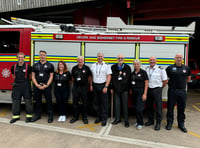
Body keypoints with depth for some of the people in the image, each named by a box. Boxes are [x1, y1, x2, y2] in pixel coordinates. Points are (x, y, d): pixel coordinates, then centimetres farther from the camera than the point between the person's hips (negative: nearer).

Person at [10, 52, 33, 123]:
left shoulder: (28, 67, -5)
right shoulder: (14, 67, 5)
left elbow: (30, 75, 7)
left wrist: (27, 81, 7)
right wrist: (16, 81, 16)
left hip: (26, 86, -3)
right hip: (16, 86, 3)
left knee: (28, 101, 0)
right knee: (15, 101, 6)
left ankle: (29, 116, 11)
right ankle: (16, 116, 18)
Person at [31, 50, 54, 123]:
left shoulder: (50, 65, 3)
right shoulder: (35, 65, 11)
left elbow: (51, 76, -1)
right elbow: (33, 76, 7)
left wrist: (46, 85, -12)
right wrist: (37, 85, -7)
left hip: (47, 86, -2)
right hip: (37, 86, 3)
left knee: (49, 101, 0)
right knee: (38, 101, 10)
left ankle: (50, 116, 9)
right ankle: (37, 115, 23)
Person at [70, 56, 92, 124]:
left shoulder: (86, 68, -1)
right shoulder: (74, 68, 6)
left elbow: (89, 77, 5)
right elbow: (72, 78, 15)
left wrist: (86, 84, 5)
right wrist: (75, 83, 9)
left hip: (84, 87, -2)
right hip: (76, 87, 2)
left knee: (84, 103, 5)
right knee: (75, 103, 8)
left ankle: (84, 117, 19)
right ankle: (75, 117, 22)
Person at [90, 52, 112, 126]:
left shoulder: (106, 66, -3)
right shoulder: (93, 65, 10)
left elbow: (109, 76, -7)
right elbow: (91, 76, 14)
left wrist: (106, 87, -14)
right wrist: (91, 85, 8)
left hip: (103, 85, -4)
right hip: (95, 85, 4)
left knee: (104, 103, 1)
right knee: (96, 102, 10)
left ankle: (104, 119, 12)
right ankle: (98, 117, 25)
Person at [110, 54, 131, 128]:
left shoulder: (127, 67, 2)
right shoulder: (113, 67, 6)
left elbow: (129, 79, 2)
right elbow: (111, 78, 7)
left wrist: (129, 88, -2)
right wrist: (112, 88, 5)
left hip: (124, 89, -2)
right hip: (116, 89, 2)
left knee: (125, 104, 2)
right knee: (117, 104, 8)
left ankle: (126, 120, 14)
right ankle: (117, 119, 21)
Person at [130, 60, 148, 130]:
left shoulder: (143, 72, -6)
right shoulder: (132, 73, 10)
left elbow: (146, 83, -8)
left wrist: (145, 94, -13)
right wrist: (131, 91, 6)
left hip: (141, 92, -5)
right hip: (134, 92, 6)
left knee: (139, 108, -8)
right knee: (135, 107, 10)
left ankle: (140, 123, 8)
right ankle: (138, 121, 25)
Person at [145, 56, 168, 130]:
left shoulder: (160, 69, -7)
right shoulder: (146, 69, 8)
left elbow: (165, 81, -2)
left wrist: (160, 87, 4)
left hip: (157, 90, -5)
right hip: (148, 89, 5)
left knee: (158, 106, 0)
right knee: (149, 106, 13)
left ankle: (158, 123, 11)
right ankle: (151, 120, 29)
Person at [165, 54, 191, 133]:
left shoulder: (186, 68, 7)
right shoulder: (170, 68, -2)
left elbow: (189, 77, 23)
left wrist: (184, 83, 14)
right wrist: (169, 83, 2)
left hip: (182, 91, 3)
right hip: (172, 91, -2)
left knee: (181, 108, 10)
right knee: (170, 107, 5)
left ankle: (181, 124, 24)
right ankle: (169, 123, 19)